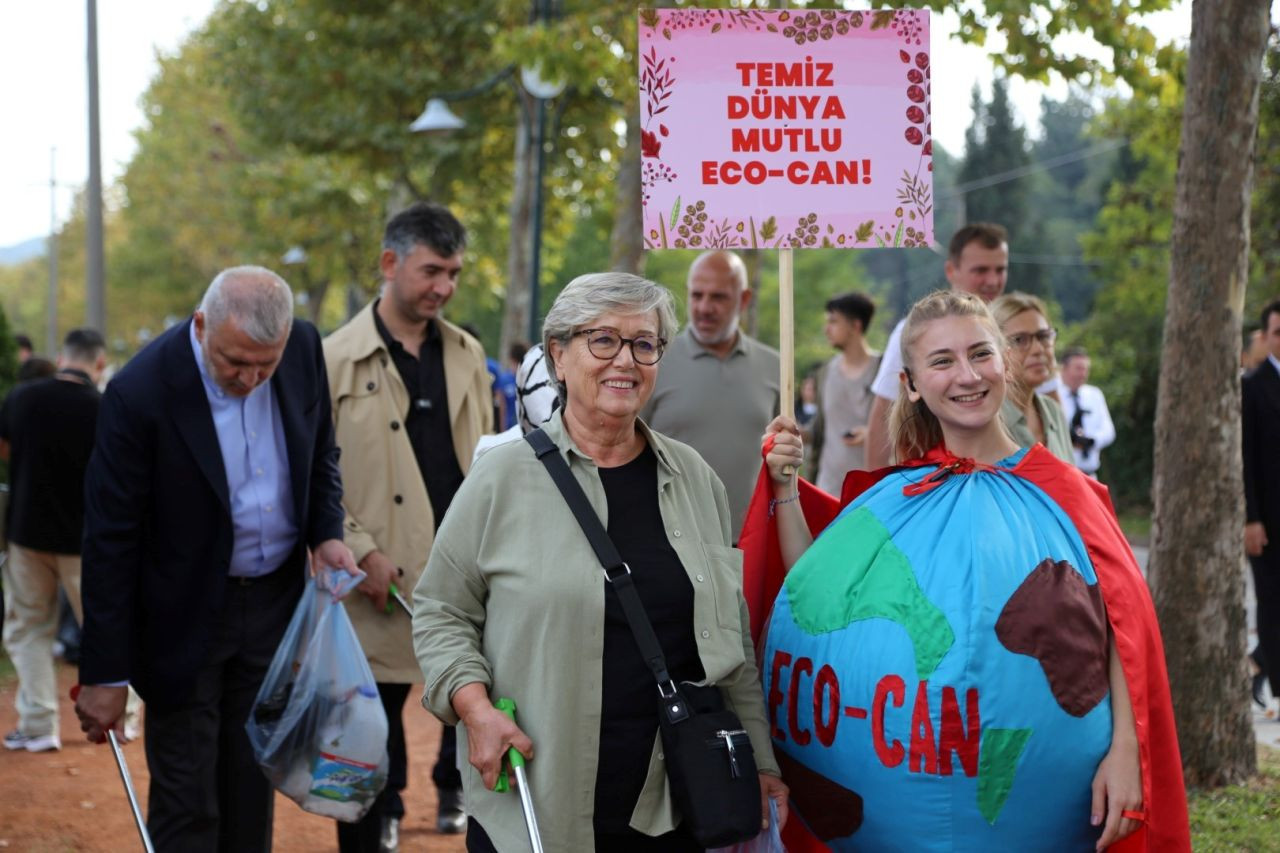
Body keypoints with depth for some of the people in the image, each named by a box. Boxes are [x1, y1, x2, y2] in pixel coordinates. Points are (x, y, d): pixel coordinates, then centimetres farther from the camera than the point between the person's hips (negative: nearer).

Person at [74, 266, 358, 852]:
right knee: (186, 804, 1)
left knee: (252, 790, 14)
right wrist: (105, 674, -15)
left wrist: (326, 532, -8)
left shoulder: (304, 349, -8)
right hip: (185, 617, -4)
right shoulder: (140, 393, -23)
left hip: (275, 601, 5)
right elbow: (109, 540, -17)